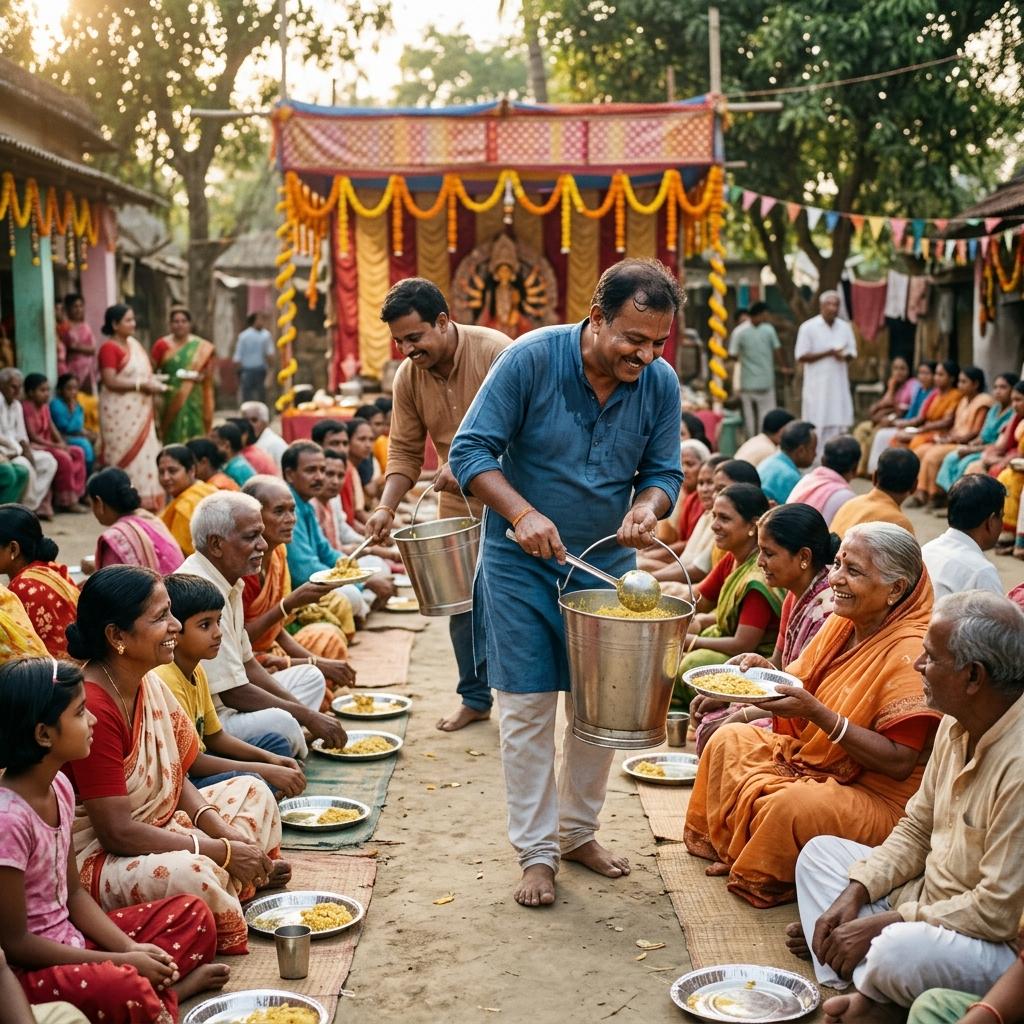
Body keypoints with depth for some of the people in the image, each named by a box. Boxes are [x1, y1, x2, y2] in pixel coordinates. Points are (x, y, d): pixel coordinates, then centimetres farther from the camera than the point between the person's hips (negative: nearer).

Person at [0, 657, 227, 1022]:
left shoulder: (59, 787, 1)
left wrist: (130, 948, -5)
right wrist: (121, 961, -16)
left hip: (69, 941, 9)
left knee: (193, 912, 10)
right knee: (122, 986, -36)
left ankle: (160, 986, -11)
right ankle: (169, 986, -8)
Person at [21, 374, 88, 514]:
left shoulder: (44, 406, 12)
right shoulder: (26, 407, -17)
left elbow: (52, 428, 10)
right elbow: (32, 436, -22)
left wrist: (63, 444, -7)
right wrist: (55, 445, -22)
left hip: (46, 445, 10)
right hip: (34, 446, -10)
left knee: (78, 453, 1)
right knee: (64, 458, -26)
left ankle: (76, 494, -1)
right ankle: (66, 501, -17)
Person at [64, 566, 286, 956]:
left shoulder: (148, 683, 1)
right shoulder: (93, 708, -27)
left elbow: (176, 779, 9)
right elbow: (118, 832, -26)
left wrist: (224, 832, -9)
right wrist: (222, 851, -21)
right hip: (94, 861, -10)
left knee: (252, 791, 15)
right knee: (191, 873, -37)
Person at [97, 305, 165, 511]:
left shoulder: (134, 344, 13)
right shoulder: (109, 348, -13)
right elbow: (110, 381, -20)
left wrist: (153, 382, 2)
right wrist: (142, 385, -19)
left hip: (139, 410, 8)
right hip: (120, 411, -8)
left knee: (144, 453, 9)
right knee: (125, 455, -4)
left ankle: (143, 499, 16)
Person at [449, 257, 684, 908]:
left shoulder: (661, 384, -7)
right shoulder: (532, 358, -18)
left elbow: (664, 472, 0)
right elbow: (470, 450, -16)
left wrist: (647, 508, -23)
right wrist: (523, 514, -29)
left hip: (606, 562, 4)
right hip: (521, 563, -3)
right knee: (528, 707, 0)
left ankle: (580, 831, 30)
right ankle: (536, 852, 12)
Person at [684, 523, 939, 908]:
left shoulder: (911, 652, -25)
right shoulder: (843, 621, 0)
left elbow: (899, 763, -28)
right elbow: (801, 690, 9)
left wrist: (818, 714, -32)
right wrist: (767, 672, -13)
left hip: (879, 797, -9)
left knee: (790, 805, -32)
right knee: (729, 740, 8)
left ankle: (760, 879, -2)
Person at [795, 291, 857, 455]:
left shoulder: (845, 327, 8)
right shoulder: (808, 327, -6)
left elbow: (852, 352, 12)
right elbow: (801, 357, -10)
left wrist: (844, 356, -12)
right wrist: (828, 353, -16)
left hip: (839, 383, 4)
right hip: (817, 385, -4)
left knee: (840, 423, 1)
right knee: (817, 425, -3)